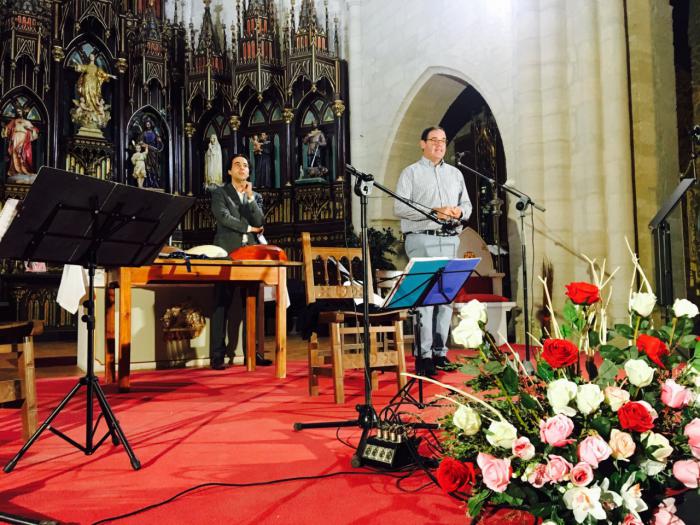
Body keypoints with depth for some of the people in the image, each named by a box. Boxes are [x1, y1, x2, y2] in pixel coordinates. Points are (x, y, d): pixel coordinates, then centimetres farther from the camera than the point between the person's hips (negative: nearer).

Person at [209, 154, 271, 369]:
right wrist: (248, 228, -2)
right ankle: (217, 356, -4)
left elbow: (260, 222, 5)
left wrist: (250, 197, -4)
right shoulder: (219, 193, 8)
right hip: (228, 254, -4)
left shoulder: (255, 196, 19)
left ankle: (253, 352, 10)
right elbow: (223, 217, -9)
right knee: (222, 305, -6)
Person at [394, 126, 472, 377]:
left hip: (450, 240, 5)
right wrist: (433, 212, -15)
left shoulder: (455, 173, 21)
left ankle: (440, 352, 13)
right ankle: (423, 356, -6)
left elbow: (467, 204, 20)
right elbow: (399, 208, -7)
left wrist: (459, 211, -4)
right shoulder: (411, 173, 5)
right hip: (422, 239, -5)